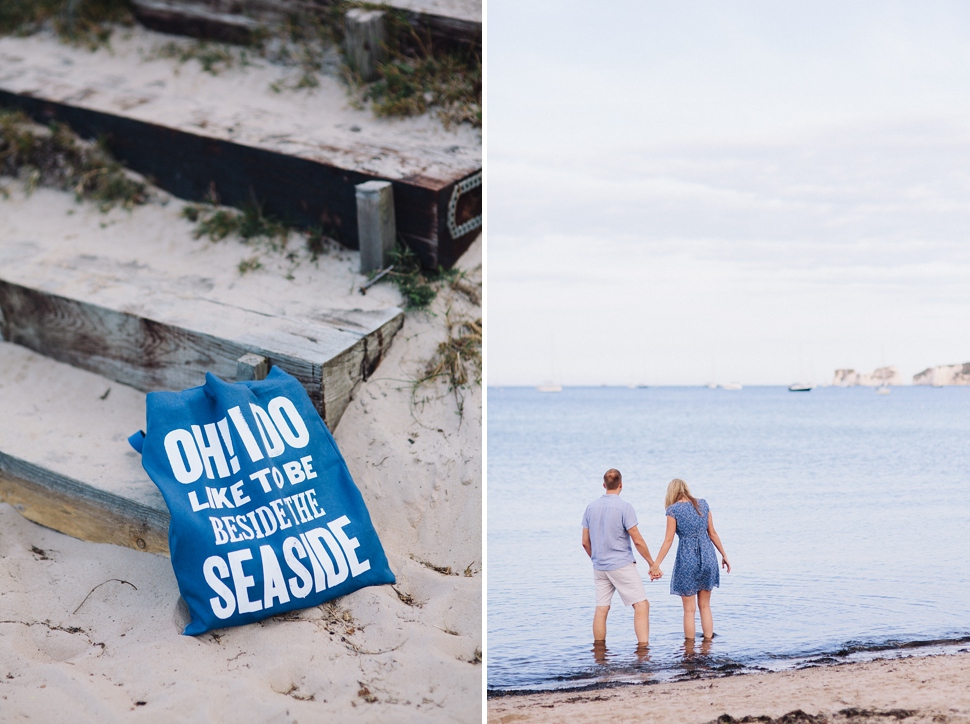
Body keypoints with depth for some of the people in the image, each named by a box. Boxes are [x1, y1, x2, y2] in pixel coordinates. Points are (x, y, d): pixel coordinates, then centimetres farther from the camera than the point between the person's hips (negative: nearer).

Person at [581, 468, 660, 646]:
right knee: (641, 605, -4)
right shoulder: (624, 507, -12)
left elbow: (585, 542, 10)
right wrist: (652, 564, -2)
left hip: (599, 567, 6)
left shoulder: (591, 507, 6)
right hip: (622, 565, -6)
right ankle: (643, 647, -15)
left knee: (601, 609, 10)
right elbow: (637, 540, -11)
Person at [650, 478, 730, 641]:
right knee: (705, 606, 16)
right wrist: (724, 555, 18)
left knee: (689, 609, 4)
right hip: (707, 556, 4)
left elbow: (668, 540, -9)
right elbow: (712, 533, 9)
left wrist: (656, 565, -6)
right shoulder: (703, 504, 6)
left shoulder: (673, 510, -6)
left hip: (687, 557, -4)